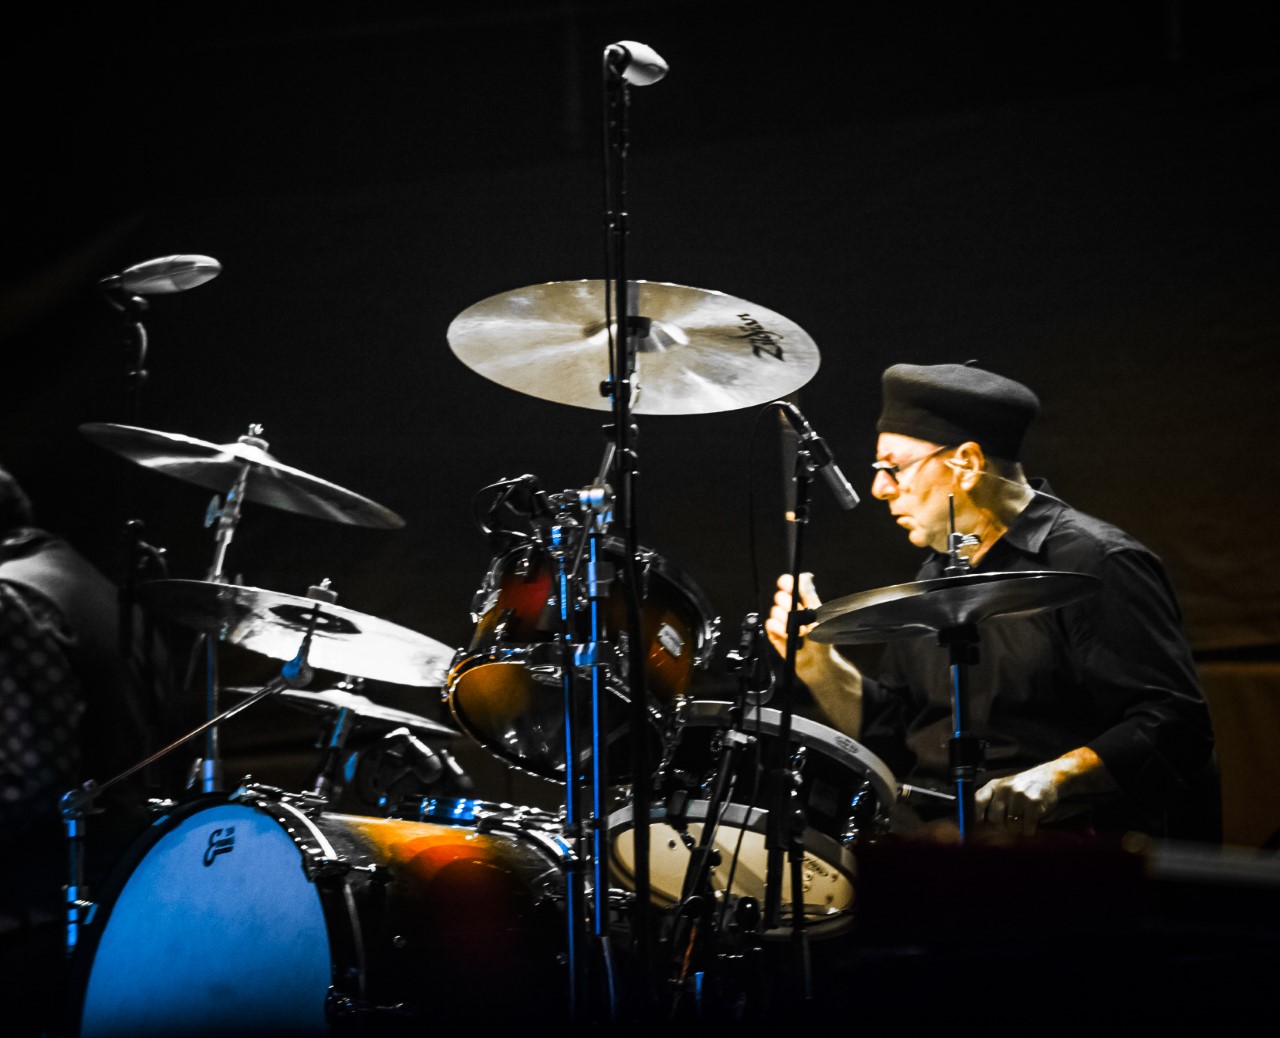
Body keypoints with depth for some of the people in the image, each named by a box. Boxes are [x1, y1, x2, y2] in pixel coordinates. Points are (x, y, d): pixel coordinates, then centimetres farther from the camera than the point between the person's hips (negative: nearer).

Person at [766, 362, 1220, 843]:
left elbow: (1175, 727, -15)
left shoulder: (1094, 564, -8)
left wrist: (1055, 779, -28)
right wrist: (818, 662, 5)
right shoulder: (936, 578, 19)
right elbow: (890, 734, 22)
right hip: (930, 824, 8)